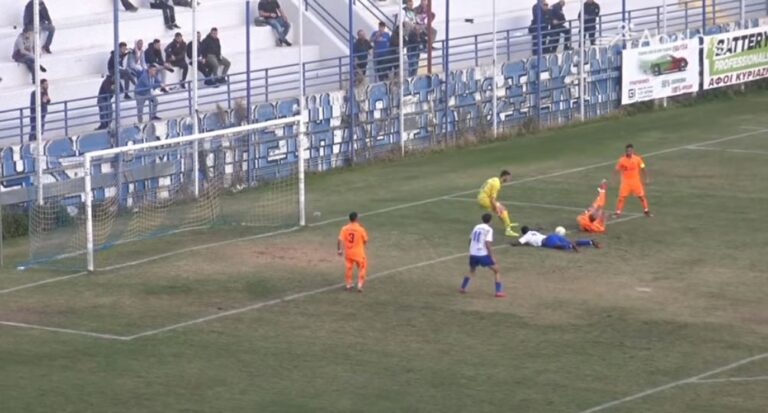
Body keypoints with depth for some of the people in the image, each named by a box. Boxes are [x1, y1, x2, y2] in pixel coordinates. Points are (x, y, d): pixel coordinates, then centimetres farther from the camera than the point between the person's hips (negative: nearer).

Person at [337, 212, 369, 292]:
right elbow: (365, 241, -6)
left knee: (348, 268, 19)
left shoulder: (344, 229, -9)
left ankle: (348, 285, 29)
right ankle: (360, 285, 8)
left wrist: (339, 250, 1)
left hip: (348, 253, 3)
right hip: (358, 253, -3)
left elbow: (339, 240, -11)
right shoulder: (360, 229, -15)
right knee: (361, 268, 15)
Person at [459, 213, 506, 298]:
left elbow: (470, 240, 17)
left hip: (473, 254, 6)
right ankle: (499, 291, -2)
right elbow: (487, 244, -17)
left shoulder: (476, 227, 12)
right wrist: (492, 257, -13)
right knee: (496, 271, 7)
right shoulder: (488, 229, -7)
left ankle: (462, 288, 26)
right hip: (483, 255, -6)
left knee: (472, 271, 31)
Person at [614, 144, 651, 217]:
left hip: (636, 180, 1)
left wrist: (646, 178, 2)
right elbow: (617, 170, -2)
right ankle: (618, 212, 2)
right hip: (625, 181, -1)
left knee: (641, 196, 6)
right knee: (621, 197, -8)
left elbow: (643, 169, 2)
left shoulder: (637, 159, -7)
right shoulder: (622, 160, -10)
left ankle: (646, 211, 22)